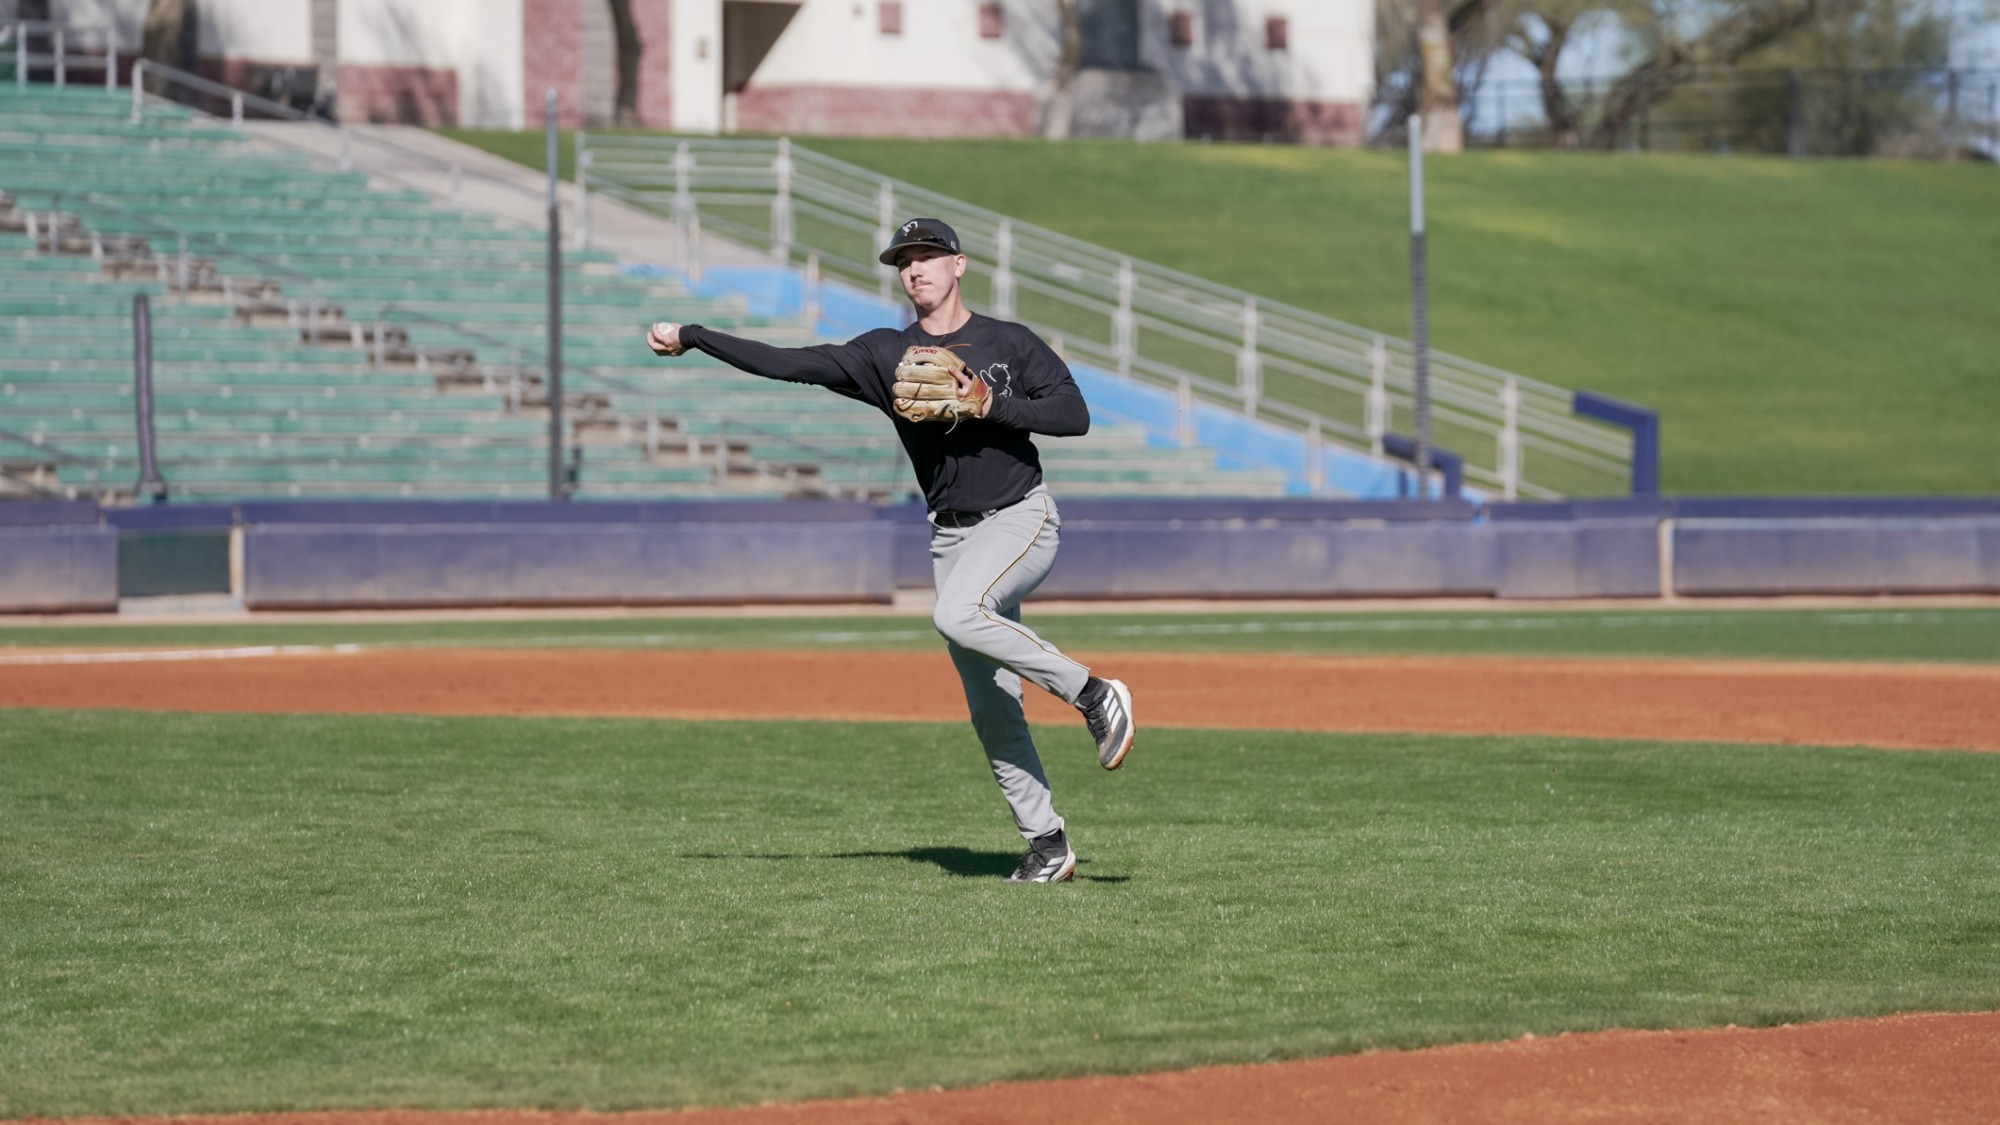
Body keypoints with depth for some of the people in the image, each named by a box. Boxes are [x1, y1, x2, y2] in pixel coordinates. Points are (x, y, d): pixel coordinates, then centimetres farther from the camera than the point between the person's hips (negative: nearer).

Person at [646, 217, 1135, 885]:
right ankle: (1046, 845, 7)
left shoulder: (1011, 344, -1)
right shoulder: (885, 354, 6)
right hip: (951, 536, 4)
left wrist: (990, 406, -18)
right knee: (990, 708, 1)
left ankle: (1093, 695, -19)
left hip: (1020, 519, -4)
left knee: (958, 614, -33)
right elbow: (789, 364, -2)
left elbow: (1075, 416, -8)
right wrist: (691, 338, -10)